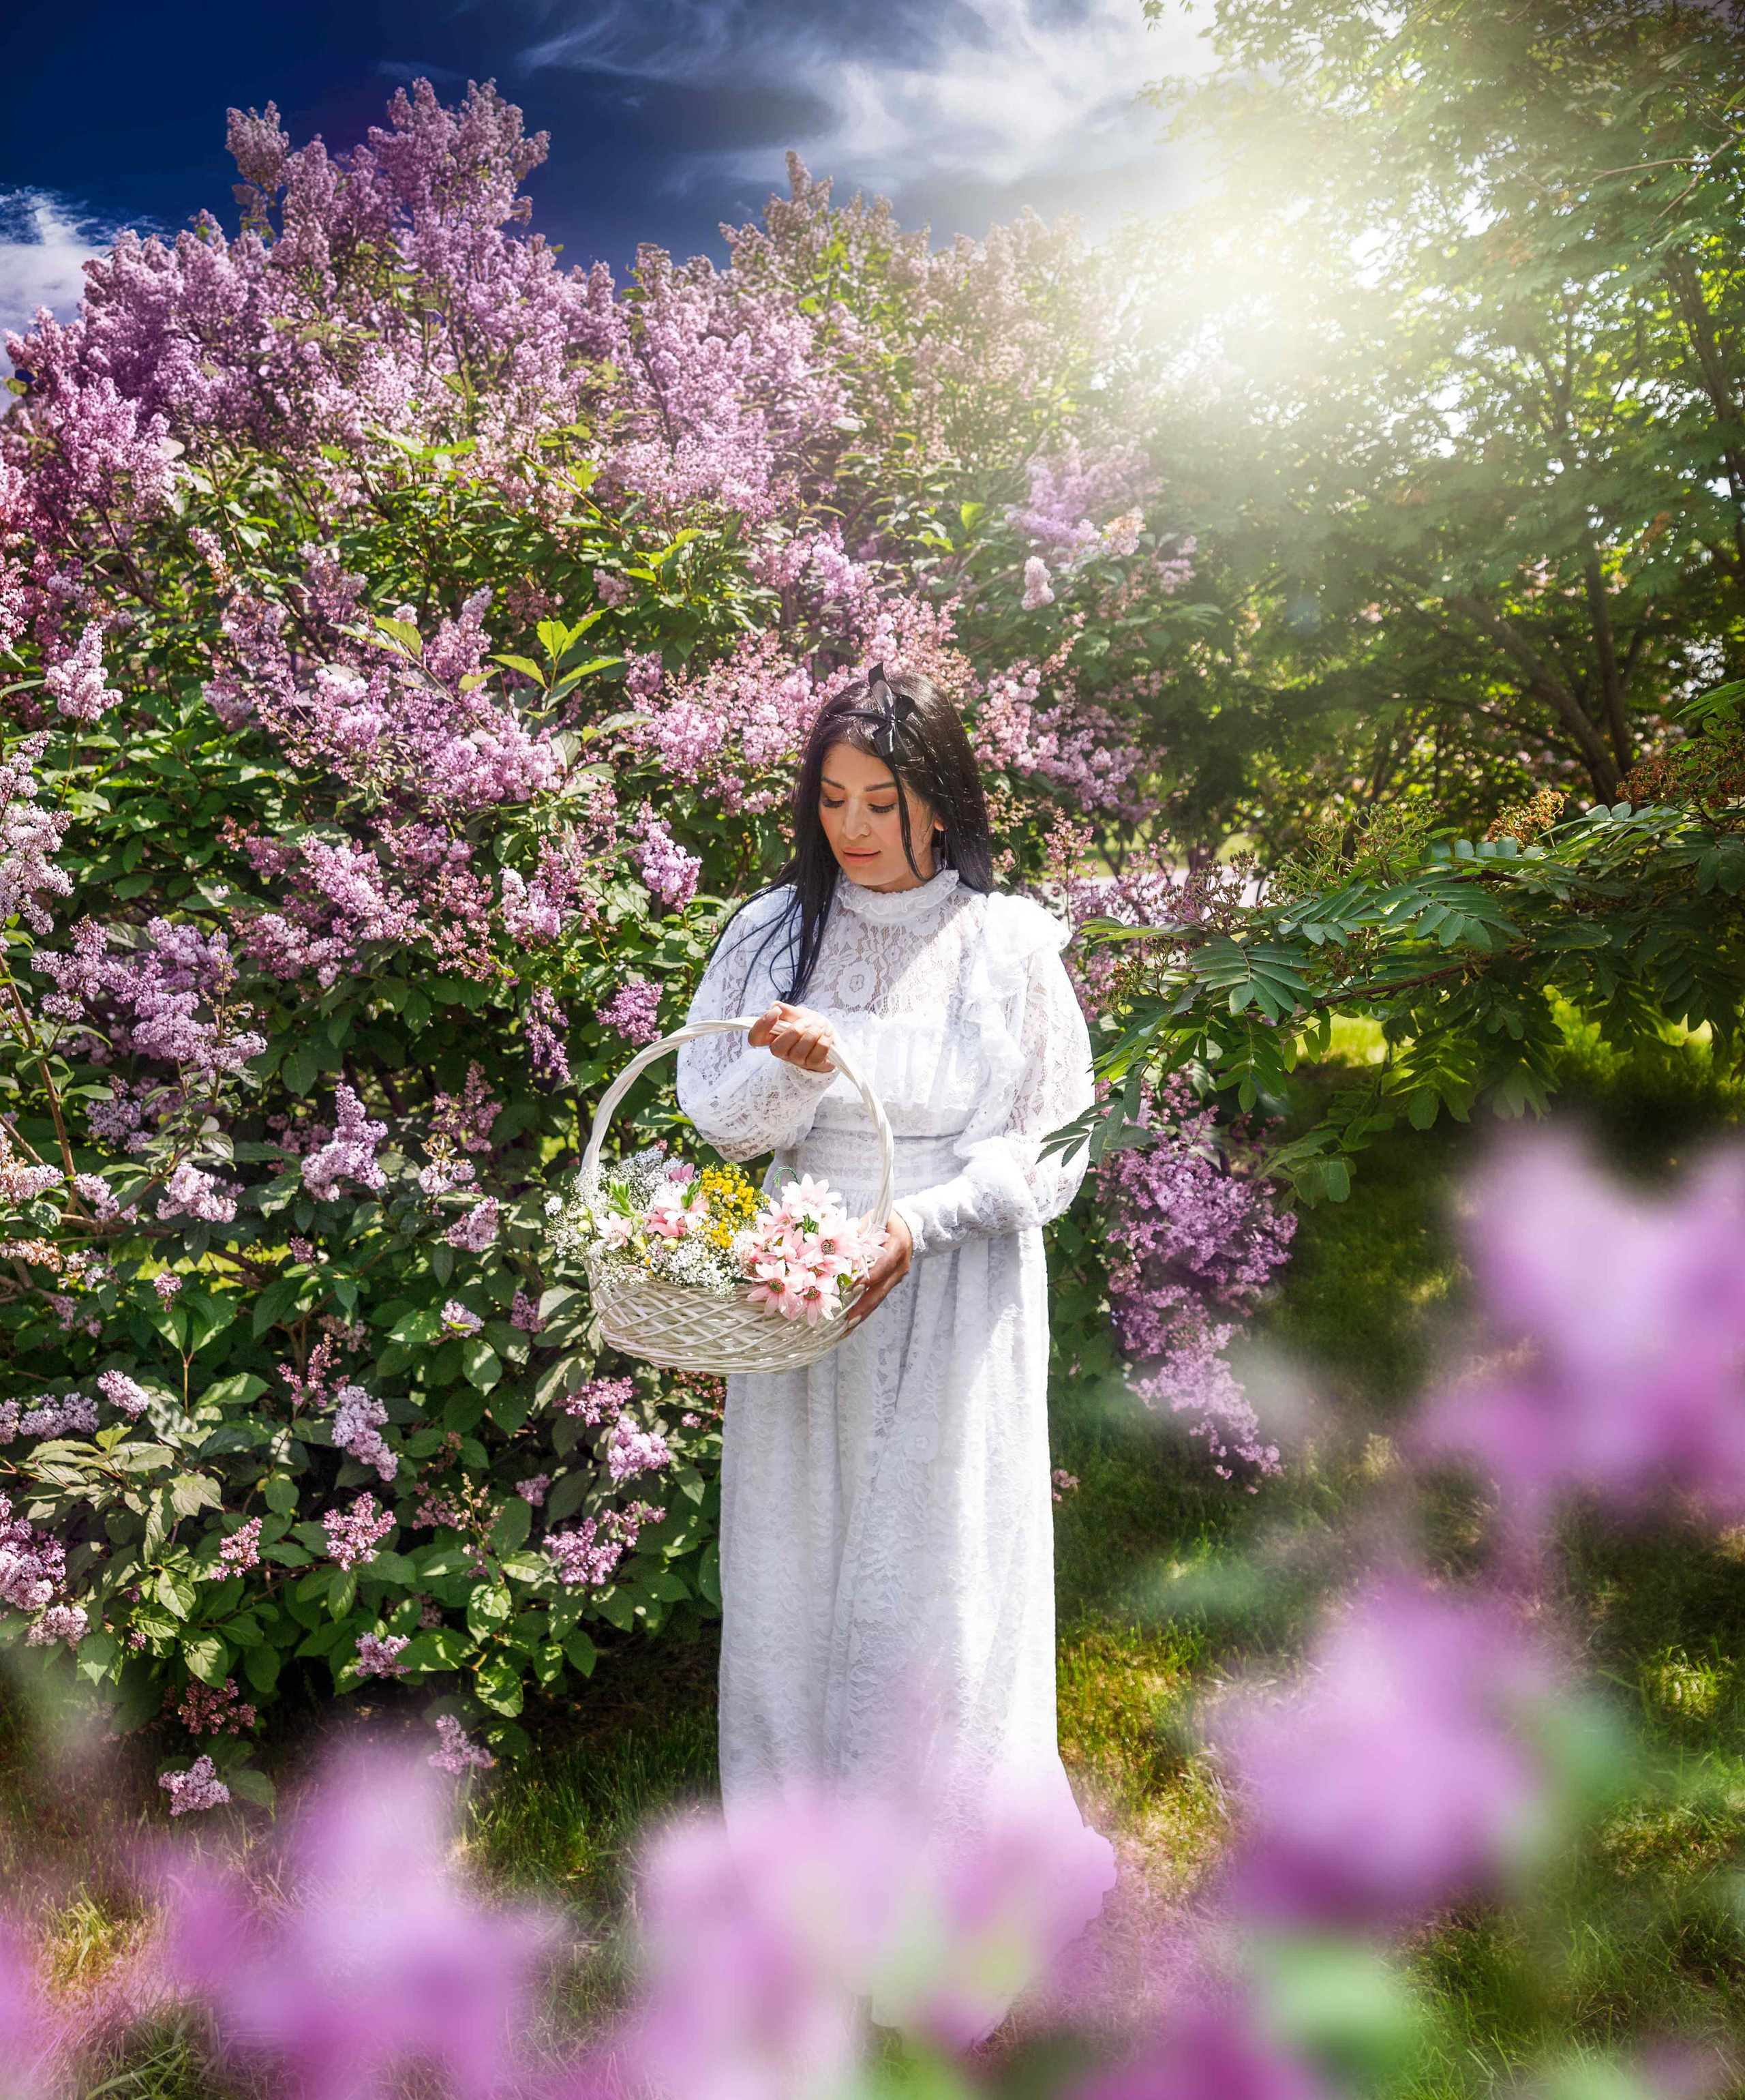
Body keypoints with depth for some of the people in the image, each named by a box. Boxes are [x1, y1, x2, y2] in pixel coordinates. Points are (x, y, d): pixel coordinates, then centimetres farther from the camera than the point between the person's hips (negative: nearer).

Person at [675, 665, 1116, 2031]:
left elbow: (1051, 1144, -2)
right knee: (798, 1564, 10)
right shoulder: (774, 933, 3)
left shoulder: (1007, 941, -3)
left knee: (938, 1580, 2)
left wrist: (924, 1219, -16)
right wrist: (791, 1069, -19)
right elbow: (717, 1119, 2)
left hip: (951, 1304, -2)